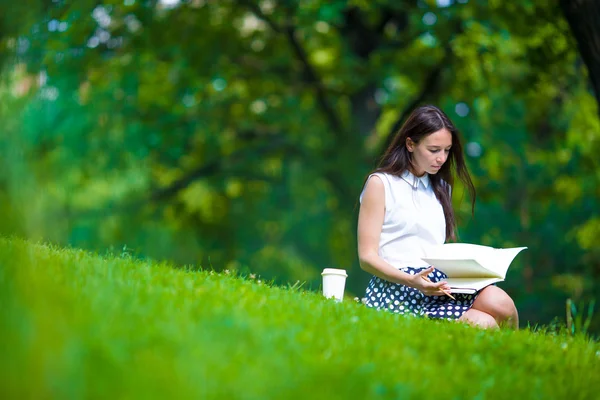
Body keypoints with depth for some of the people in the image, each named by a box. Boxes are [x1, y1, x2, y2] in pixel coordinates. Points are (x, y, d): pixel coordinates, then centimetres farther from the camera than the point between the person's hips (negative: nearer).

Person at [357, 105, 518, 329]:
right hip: (394, 288, -6)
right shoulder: (380, 183, 3)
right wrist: (411, 281, -20)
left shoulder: (440, 187, 22)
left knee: (500, 303, -26)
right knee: (483, 324, -28)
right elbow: (367, 256, -4)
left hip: (438, 284, 6)